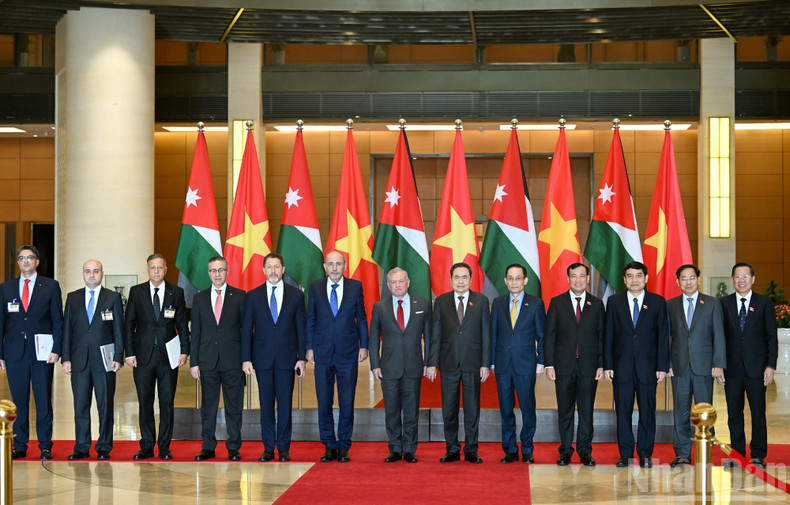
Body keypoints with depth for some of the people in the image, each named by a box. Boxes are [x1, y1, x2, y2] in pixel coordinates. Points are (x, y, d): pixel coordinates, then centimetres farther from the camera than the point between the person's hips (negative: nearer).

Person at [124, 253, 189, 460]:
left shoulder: (176, 292, 5)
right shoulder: (136, 292, 5)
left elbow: (182, 324, 7)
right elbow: (129, 324, 5)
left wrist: (184, 350, -2)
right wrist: (129, 353, -2)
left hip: (168, 356, 0)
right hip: (143, 355, 0)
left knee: (167, 403, 2)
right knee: (145, 402, 4)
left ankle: (164, 447, 10)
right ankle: (146, 446, 12)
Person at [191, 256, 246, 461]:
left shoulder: (239, 296, 3)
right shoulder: (199, 298, 10)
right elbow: (195, 332, 9)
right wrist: (193, 361, 3)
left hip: (233, 360, -2)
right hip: (208, 360, 2)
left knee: (234, 406, 2)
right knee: (208, 406, 6)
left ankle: (234, 448, 11)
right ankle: (208, 448, 14)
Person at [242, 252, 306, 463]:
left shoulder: (296, 295, 5)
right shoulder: (253, 296, 5)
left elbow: (301, 328, 5)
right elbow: (246, 329, 5)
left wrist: (302, 357, -2)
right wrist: (246, 358, -2)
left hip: (287, 358, -1)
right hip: (263, 357, 1)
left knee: (285, 403, 1)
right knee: (266, 404, 4)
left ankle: (283, 448, 8)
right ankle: (268, 448, 11)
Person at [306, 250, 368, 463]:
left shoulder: (355, 287, 3)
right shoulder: (315, 288, 5)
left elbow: (361, 318, 7)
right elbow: (310, 319, 7)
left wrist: (364, 346, 2)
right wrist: (309, 348, 2)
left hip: (348, 352, -1)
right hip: (323, 353, 1)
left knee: (347, 403, 1)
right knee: (324, 403, 4)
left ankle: (343, 447, 10)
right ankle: (329, 447, 13)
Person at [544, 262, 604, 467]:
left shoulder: (597, 304, 8)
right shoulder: (557, 303, 6)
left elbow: (602, 336, 7)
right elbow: (549, 335, 3)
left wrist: (601, 365, -1)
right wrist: (549, 364, -4)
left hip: (589, 365, 0)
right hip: (564, 364, 0)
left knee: (586, 410, 3)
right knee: (565, 410, 4)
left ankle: (585, 451, 11)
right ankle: (565, 450, 12)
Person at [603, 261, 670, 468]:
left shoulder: (658, 302, 4)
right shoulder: (614, 301, 7)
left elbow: (663, 336, 3)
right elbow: (608, 336, 6)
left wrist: (662, 366, -3)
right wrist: (607, 365, -1)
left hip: (647, 366, -1)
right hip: (622, 366, 1)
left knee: (647, 411, 2)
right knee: (623, 411, 4)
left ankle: (645, 454, 11)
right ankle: (625, 453, 13)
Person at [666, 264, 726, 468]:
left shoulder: (712, 304, 6)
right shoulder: (670, 305, 10)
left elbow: (719, 336, 2)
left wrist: (718, 364, -6)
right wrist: (666, 364, -1)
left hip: (704, 366, -1)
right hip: (679, 366, 1)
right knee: (681, 411, 3)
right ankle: (682, 454, 9)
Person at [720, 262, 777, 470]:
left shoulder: (764, 303, 4)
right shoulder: (724, 303, 7)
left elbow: (772, 336, 3)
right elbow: (720, 336, 7)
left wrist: (770, 365, -5)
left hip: (756, 367, -1)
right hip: (732, 367, 2)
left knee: (758, 413, 0)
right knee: (734, 414, 5)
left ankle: (758, 456, 8)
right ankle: (737, 454, 14)